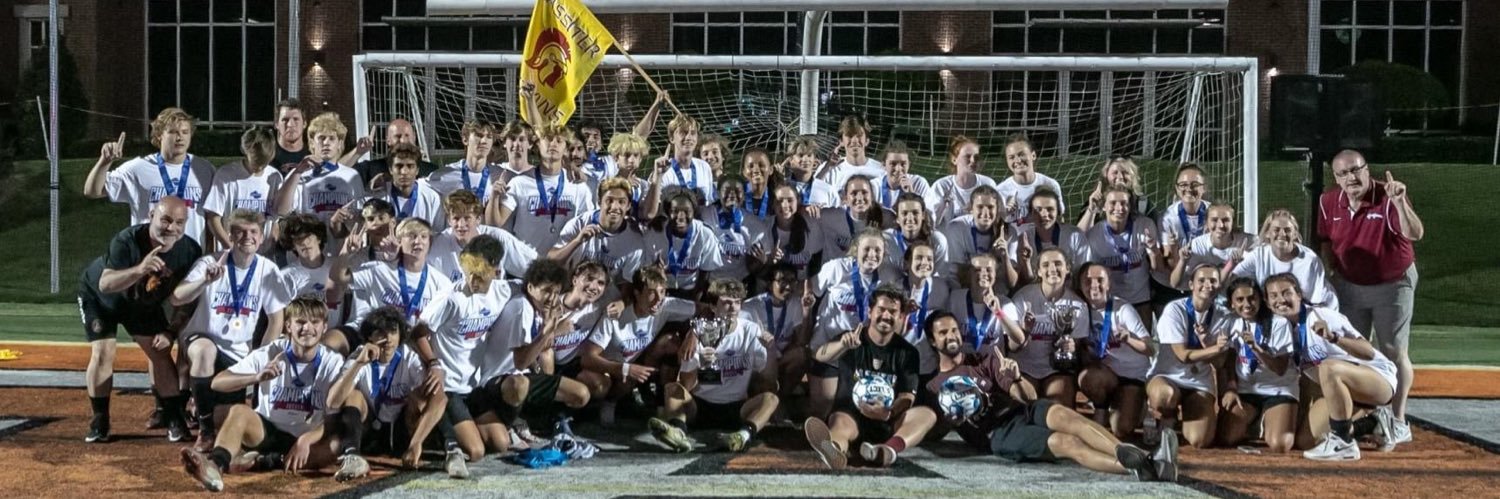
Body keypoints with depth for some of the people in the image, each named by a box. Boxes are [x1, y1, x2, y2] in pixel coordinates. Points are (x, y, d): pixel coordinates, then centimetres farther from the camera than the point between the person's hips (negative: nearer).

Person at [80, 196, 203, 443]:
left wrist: (171, 331, -15)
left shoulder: (190, 251, -24)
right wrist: (139, 270, -65)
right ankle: (99, 422, 1)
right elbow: (105, 284, -49)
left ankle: (175, 419, 4)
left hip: (144, 304, 3)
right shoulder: (126, 241, -38)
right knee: (103, 353, -12)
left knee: (159, 351, -5)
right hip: (98, 296, -3)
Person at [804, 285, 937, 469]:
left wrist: (889, 413, -28)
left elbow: (907, 396, -3)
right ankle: (834, 450, -76)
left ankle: (889, 450, -57)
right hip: (851, 414, -2)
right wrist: (842, 345, -45)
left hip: (887, 422, 2)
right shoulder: (852, 339, 1)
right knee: (840, 421, -35)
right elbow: (820, 356, -20)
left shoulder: (907, 352, 7)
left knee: (927, 414, -24)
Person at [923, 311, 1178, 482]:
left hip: (1023, 410, 3)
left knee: (1064, 415, -34)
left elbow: (1029, 397, 11)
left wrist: (1017, 377, -11)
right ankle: (1141, 468, -54)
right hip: (999, 434, -3)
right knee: (1066, 443, -31)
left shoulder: (986, 357, 19)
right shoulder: (933, 387, 14)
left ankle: (1144, 460, -51)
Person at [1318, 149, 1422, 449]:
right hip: (1349, 286, 4)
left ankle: (1398, 423, 11)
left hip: (1392, 285, -4)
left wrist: (1399, 202, -49)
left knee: (1393, 352, 2)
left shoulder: (1387, 199, -22)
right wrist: (1334, 273, 5)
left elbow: (1415, 235, -36)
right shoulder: (1329, 203, -7)